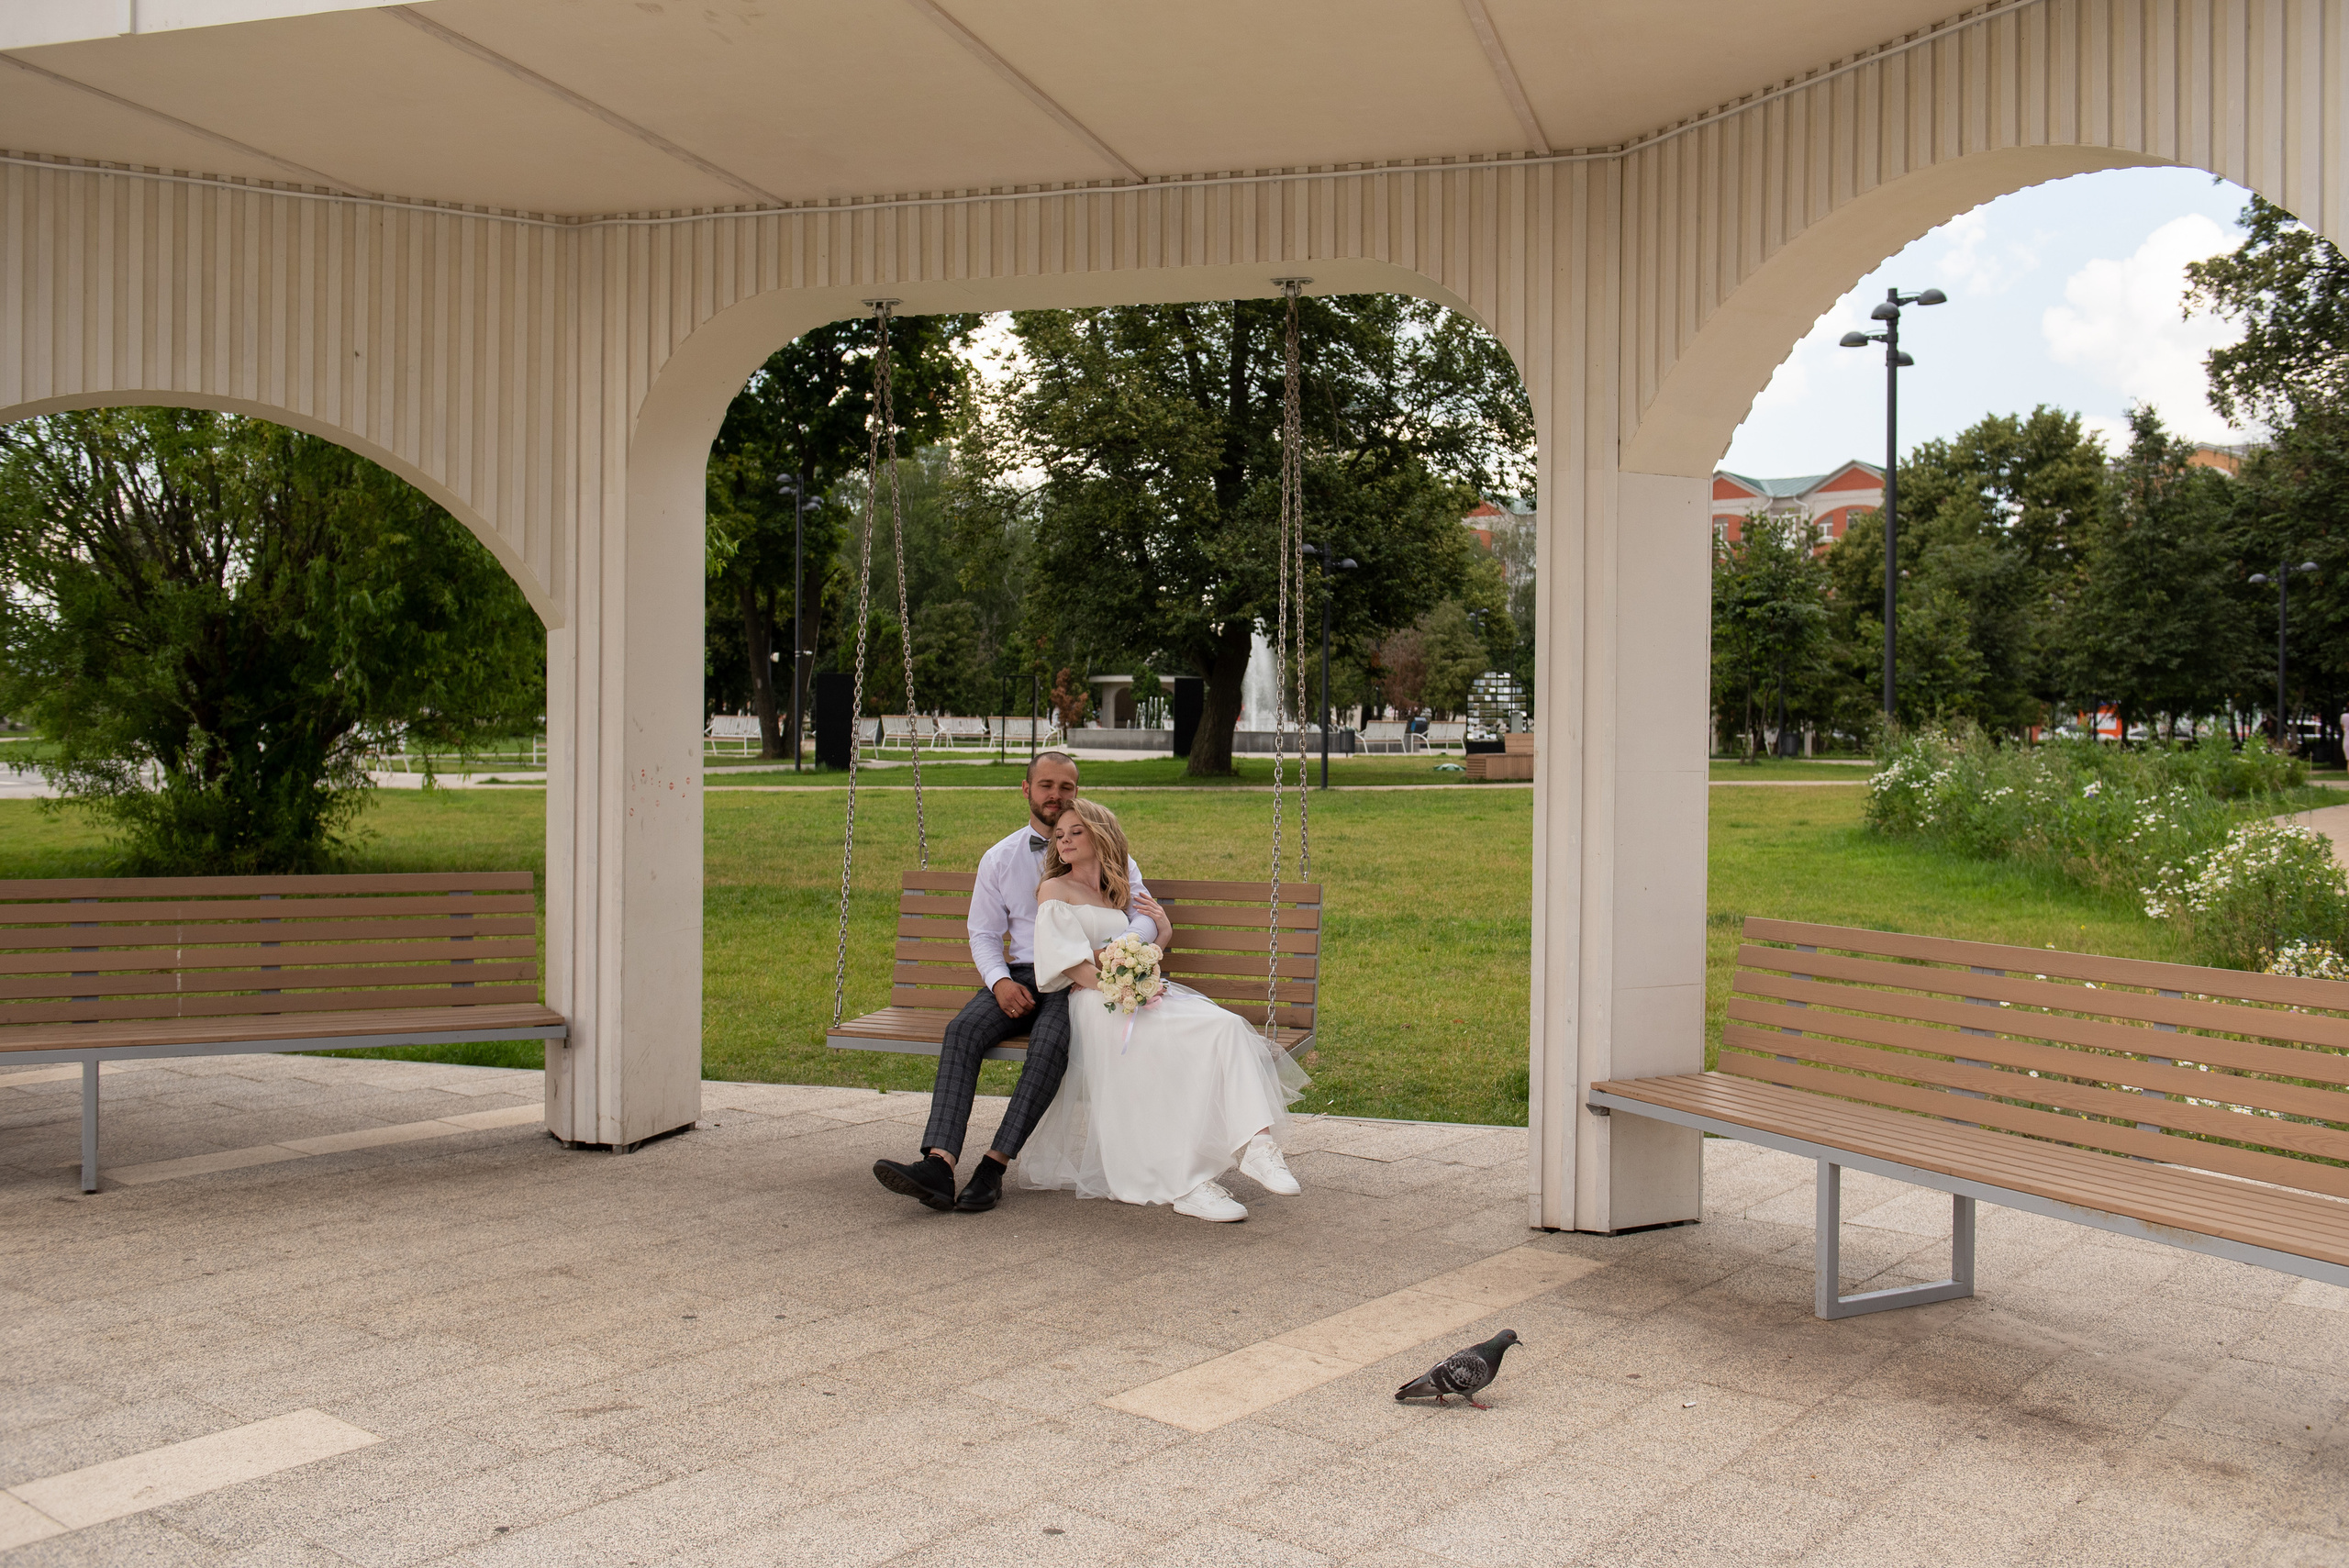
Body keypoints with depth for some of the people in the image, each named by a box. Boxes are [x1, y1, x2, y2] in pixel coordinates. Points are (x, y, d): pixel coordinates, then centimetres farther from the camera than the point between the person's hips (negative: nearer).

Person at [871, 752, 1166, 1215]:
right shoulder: (999, 859, 15)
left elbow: (1146, 915, 3)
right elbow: (984, 934, 14)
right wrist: (1000, 981, -7)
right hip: (1020, 976, 3)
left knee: (1050, 1041, -35)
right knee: (963, 1030, -27)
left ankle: (994, 1166, -36)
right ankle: (938, 1164, -41)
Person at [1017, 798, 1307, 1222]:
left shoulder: (1118, 893, 29)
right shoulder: (1055, 891, 9)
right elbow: (1072, 963, -5)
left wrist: (1163, 933, 12)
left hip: (1137, 995, 6)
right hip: (1095, 1004, -6)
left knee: (1225, 1025, -23)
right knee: (1171, 1047, -34)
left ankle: (1258, 1145, -39)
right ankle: (1188, 1186, -37)